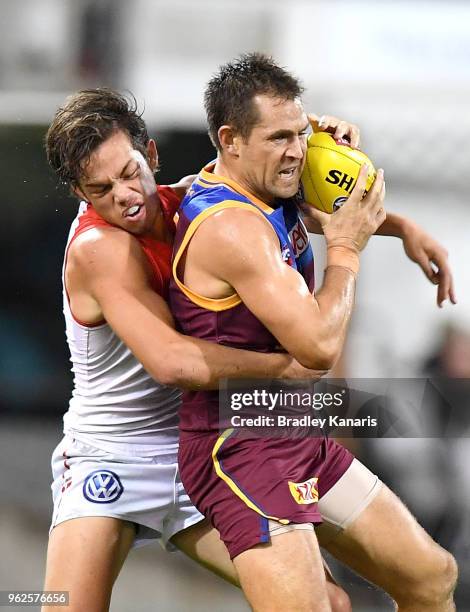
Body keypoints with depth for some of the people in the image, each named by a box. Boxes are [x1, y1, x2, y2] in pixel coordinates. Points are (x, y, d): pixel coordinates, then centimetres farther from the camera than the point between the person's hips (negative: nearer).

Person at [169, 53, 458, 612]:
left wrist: (403, 229, 17)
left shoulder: (265, 190, 6)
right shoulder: (232, 226, -23)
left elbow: (323, 208, 33)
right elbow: (319, 346, -28)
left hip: (300, 439, 10)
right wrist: (346, 249, -13)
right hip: (241, 451, -10)